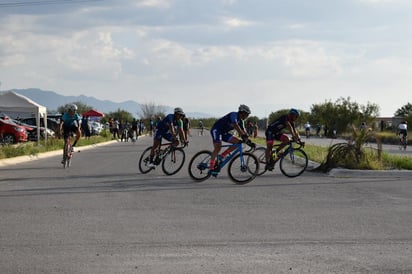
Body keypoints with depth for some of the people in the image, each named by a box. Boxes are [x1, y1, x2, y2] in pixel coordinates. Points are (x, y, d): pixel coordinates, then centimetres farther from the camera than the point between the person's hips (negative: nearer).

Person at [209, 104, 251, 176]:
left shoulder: (241, 121, 7)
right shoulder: (234, 115, -21)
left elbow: (243, 131, 6)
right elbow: (236, 126, -35)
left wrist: (248, 140, -8)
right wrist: (244, 136, -42)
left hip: (224, 132, 9)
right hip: (216, 130, -9)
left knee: (237, 142, -5)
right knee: (218, 147, -24)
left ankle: (222, 156, -2)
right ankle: (211, 167, -23)